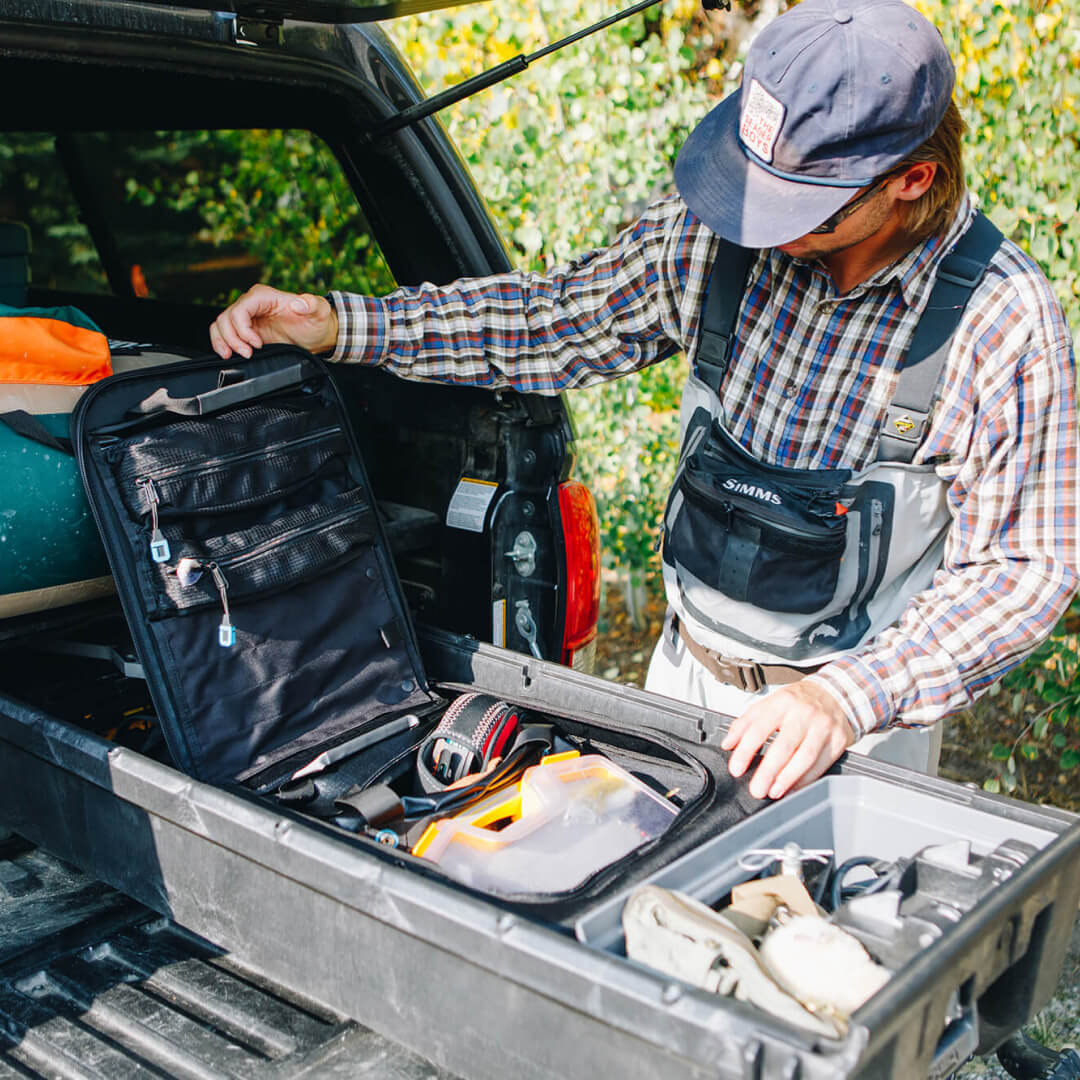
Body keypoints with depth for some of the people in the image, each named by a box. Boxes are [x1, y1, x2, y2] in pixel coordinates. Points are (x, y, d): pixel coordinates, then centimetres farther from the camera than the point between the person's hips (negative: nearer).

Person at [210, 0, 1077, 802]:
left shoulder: (1004, 321, -22)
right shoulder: (716, 229, -13)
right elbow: (558, 321, -2)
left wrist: (850, 699, -29)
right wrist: (340, 325, -10)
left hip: (858, 720, -4)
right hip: (682, 675, 4)